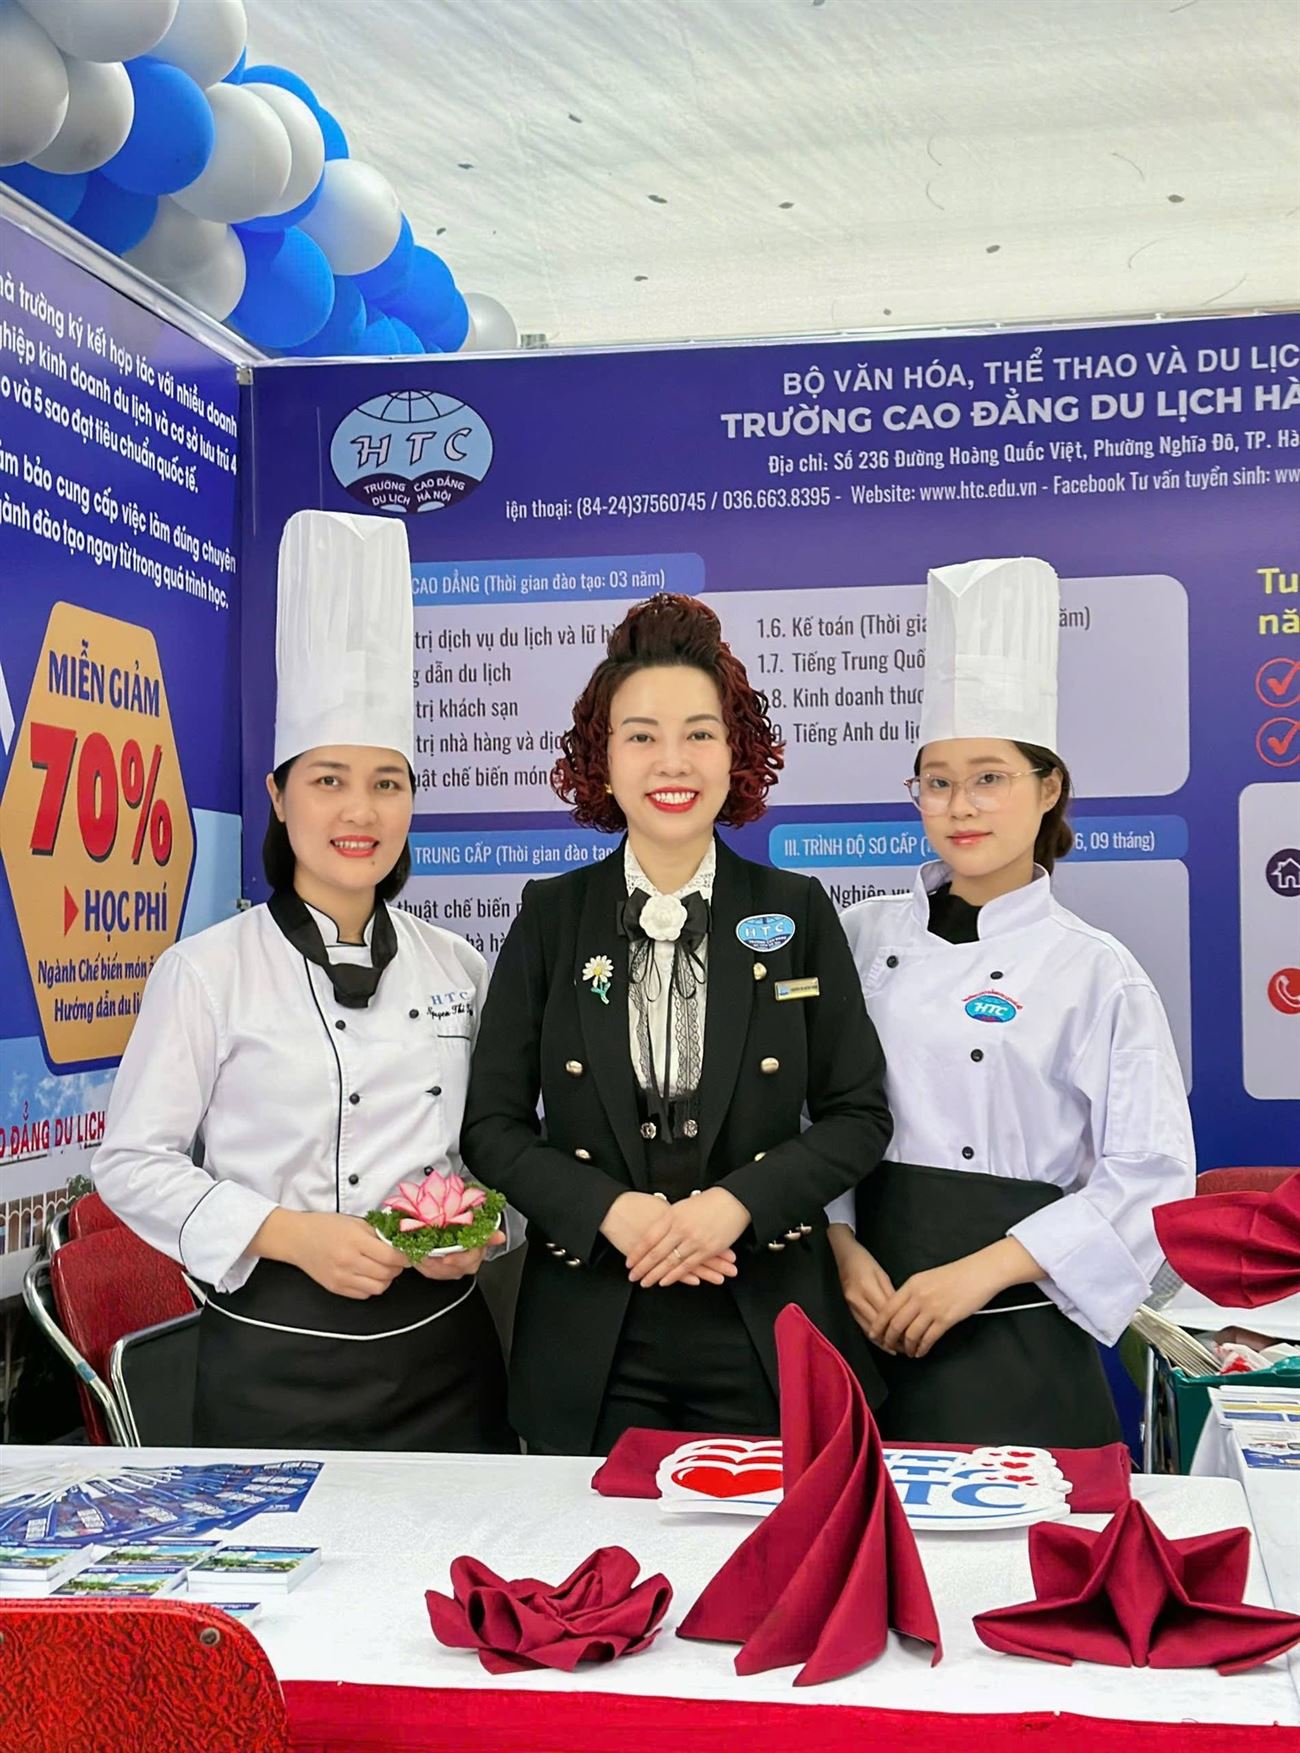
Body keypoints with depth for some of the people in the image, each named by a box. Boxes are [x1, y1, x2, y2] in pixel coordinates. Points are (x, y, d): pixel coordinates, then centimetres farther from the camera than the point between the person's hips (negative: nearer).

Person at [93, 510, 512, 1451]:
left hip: (442, 1349, 4)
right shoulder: (208, 970, -6)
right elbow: (133, 1161, -4)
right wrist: (288, 1234, -16)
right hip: (274, 1366, -3)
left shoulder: (456, 966, 5)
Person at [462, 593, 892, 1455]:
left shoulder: (798, 912, 3)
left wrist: (737, 1203, -14)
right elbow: (493, 1125, 1)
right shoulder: (551, 916, 3)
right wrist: (611, 1210, -15)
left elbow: (859, 1114, 1)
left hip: (767, 1336, 0)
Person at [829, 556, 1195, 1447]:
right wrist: (843, 1248, -9)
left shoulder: (1098, 972, -4)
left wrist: (983, 1272, -14)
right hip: (868, 1326, 3)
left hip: (1014, 1345, -2)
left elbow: (1150, 1181, -7)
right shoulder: (864, 936, 5)